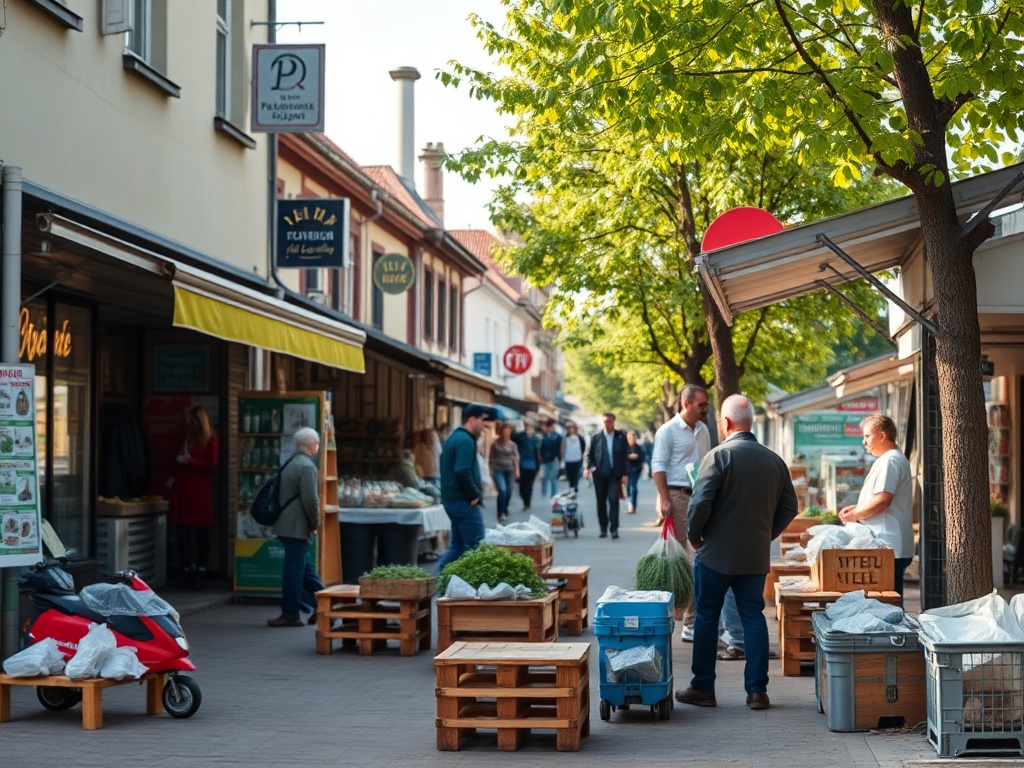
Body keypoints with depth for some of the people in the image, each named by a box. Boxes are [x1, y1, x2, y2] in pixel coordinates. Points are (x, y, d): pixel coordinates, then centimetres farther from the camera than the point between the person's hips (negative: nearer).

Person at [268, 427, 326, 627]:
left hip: (286, 525, 9)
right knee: (294, 569, -2)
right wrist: (315, 523, -7)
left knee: (305, 566, 15)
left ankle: (321, 605, 19)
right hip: (297, 527, -9)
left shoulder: (290, 464, 14)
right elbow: (311, 500, -22)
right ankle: (290, 614, 4)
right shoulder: (307, 467, -16)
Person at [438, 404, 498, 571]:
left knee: (457, 545, 15)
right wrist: (475, 494, -15)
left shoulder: (454, 437, 17)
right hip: (464, 501, -10)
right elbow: (462, 472, -27)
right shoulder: (465, 440, -16)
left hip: (452, 500, 10)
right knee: (475, 547, -6)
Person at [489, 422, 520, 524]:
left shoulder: (513, 445, 7)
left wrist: (517, 470, 0)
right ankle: (501, 514, -13)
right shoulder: (495, 444, 1)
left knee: (509, 493, 5)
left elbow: (515, 458, 8)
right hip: (498, 470, -3)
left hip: (509, 470, 3)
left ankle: (505, 512, 26)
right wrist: (491, 470, 2)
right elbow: (491, 458, 6)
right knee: (502, 490, -19)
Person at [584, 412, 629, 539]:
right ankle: (603, 528, 16)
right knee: (601, 502, 7)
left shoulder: (621, 437, 3)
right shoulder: (596, 437, 7)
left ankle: (614, 528, -13)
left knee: (614, 500, -12)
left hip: (615, 475, -2)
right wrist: (589, 467, -8)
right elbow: (590, 454, 10)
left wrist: (624, 474, -4)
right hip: (600, 474, 2)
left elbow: (625, 456, 2)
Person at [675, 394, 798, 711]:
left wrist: (694, 536, -2)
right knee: (754, 618, 10)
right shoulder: (774, 460, 4)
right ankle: (757, 690, 7)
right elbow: (789, 506, 9)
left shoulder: (719, 456, -13)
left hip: (716, 554, -4)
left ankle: (703, 687, 11)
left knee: (706, 618, 6)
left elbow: (700, 503, -17)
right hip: (757, 556, 4)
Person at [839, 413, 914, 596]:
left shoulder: (889, 461, -13)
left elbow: (882, 500, -21)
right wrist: (856, 508, 16)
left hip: (889, 548, -11)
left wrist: (856, 514, -8)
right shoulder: (888, 459, 21)